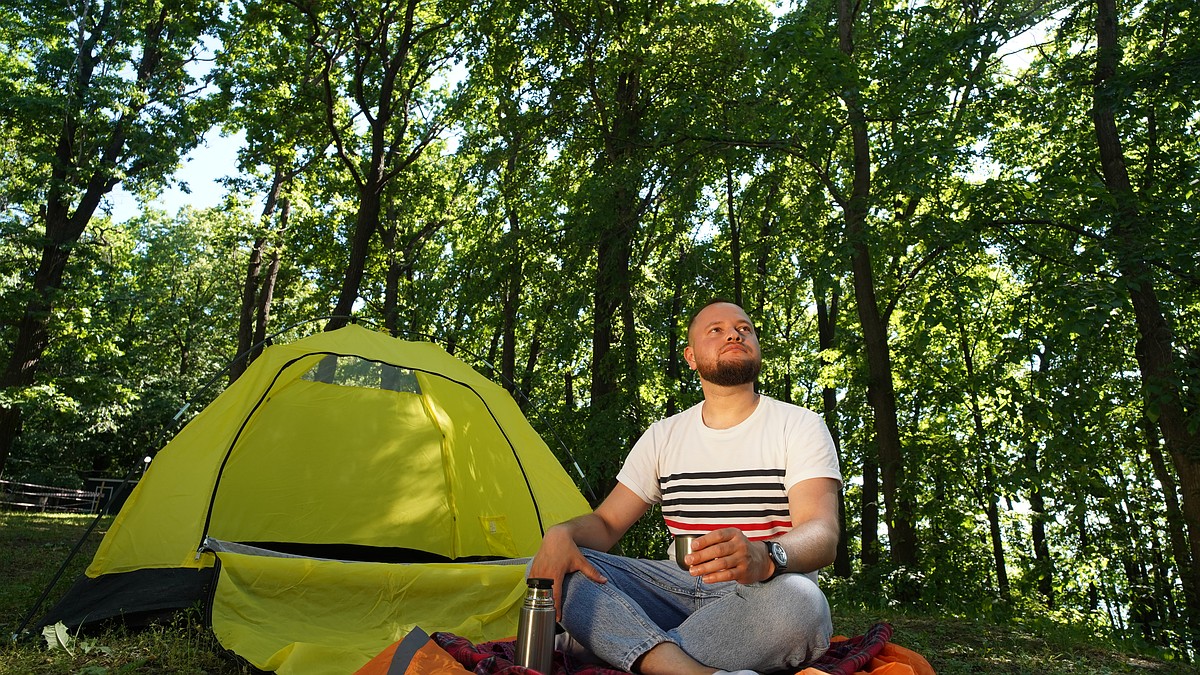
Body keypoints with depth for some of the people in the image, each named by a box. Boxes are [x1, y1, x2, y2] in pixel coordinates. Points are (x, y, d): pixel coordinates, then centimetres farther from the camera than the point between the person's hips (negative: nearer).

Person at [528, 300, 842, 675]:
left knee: (797, 600, -38)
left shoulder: (799, 426, 0)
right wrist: (561, 534, -16)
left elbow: (822, 534, -14)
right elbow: (606, 522, 10)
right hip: (680, 588, 3)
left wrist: (765, 557, -38)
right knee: (554, 567, -18)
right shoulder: (663, 435, 10)